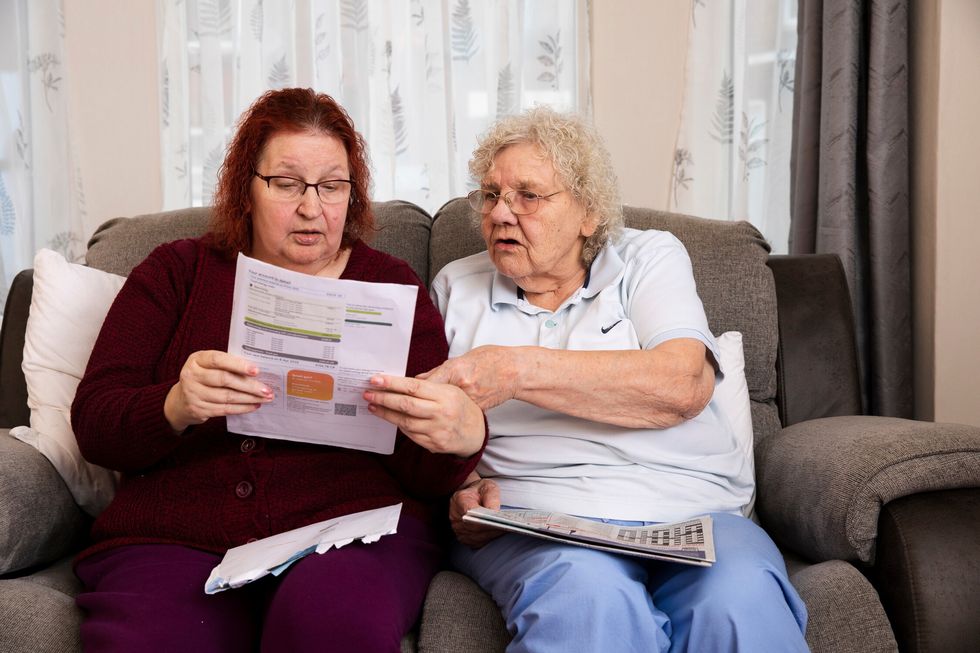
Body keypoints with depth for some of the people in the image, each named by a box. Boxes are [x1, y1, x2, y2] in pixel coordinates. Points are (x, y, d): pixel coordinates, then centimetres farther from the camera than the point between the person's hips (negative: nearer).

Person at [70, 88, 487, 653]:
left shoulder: (390, 284, 11)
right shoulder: (178, 272, 15)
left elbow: (426, 478, 2)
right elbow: (93, 424, 5)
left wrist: (461, 437, -22)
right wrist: (175, 407, -18)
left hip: (353, 527, 0)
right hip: (175, 541, 1)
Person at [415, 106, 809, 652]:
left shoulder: (649, 256, 11)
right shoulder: (457, 287, 18)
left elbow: (683, 383, -10)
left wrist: (517, 370, -18)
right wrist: (459, 486, -9)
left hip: (689, 508, 0)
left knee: (741, 601, -33)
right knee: (585, 596, -35)